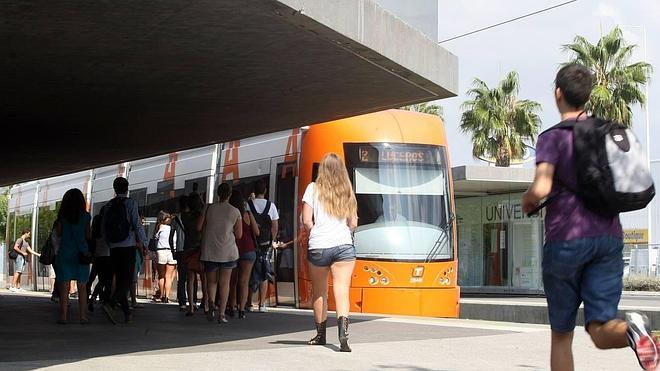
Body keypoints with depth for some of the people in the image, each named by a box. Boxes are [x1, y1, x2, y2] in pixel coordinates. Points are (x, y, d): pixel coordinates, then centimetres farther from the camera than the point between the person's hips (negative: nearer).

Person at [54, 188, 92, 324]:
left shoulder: (62, 216, -1)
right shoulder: (85, 216, -1)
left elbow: (58, 233, 7)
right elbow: (88, 235, 4)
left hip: (65, 252, 0)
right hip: (81, 253, 0)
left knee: (64, 286, 1)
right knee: (82, 287, 5)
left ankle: (63, 316, -5)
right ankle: (83, 316, 2)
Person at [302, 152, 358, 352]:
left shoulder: (314, 188, 3)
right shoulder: (346, 191, 11)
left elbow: (306, 221, -3)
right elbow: (353, 224, 10)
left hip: (318, 246, -1)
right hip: (344, 245, 1)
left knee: (319, 292, 15)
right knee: (342, 291, -5)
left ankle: (320, 334, 25)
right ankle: (343, 332, -24)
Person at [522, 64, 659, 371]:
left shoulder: (553, 137, -5)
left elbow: (540, 189, -19)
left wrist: (527, 201, 2)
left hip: (565, 239, -4)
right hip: (609, 236, 4)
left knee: (561, 333, 10)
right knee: (600, 330, -2)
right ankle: (631, 330, -36)